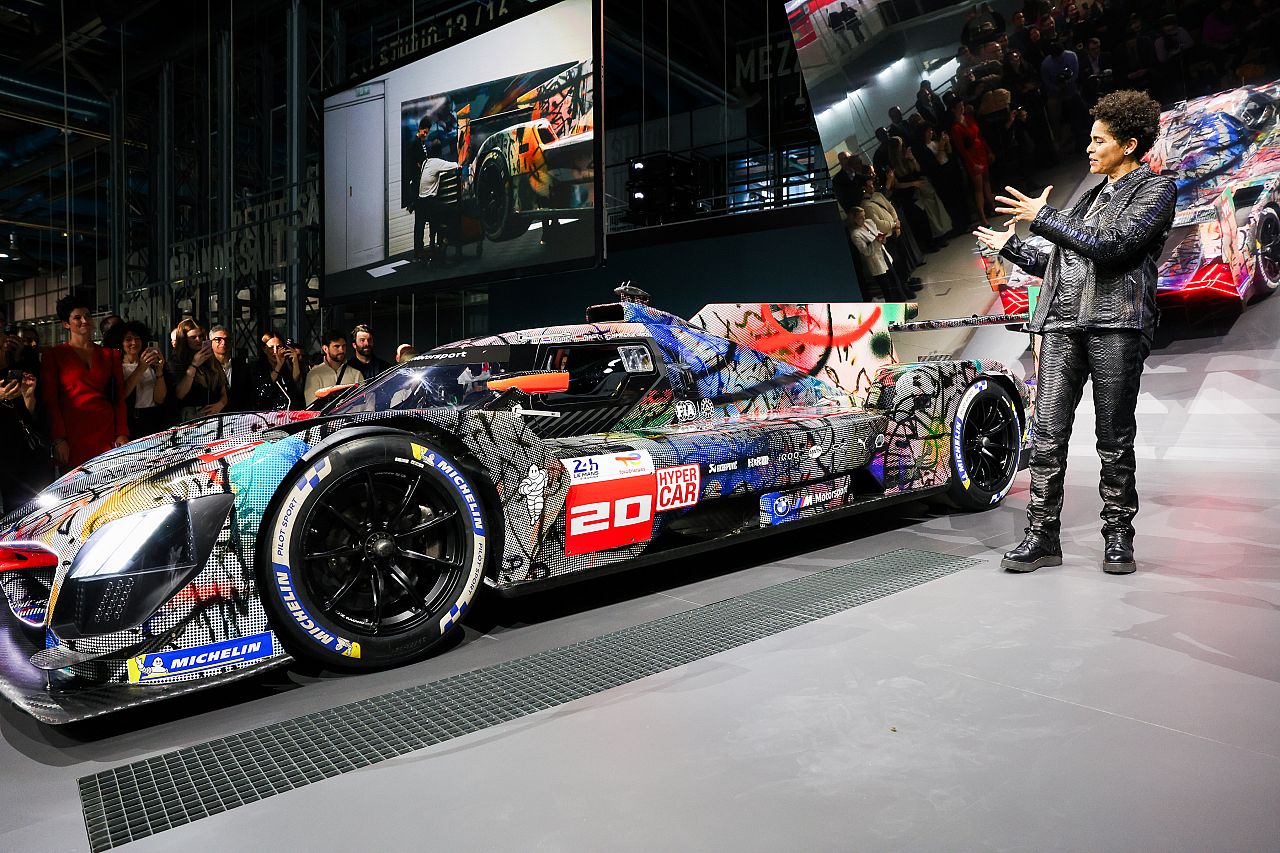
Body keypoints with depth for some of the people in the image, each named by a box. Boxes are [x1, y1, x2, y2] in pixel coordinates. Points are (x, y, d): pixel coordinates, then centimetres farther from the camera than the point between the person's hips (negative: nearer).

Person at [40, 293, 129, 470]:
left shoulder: (109, 355, 15)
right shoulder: (53, 355, 7)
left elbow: (120, 397, 11)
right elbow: (49, 400, 1)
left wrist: (122, 434, 1)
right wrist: (58, 440, -7)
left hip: (107, 434, 2)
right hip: (73, 435, -2)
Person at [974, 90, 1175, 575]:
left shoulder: (1155, 190, 6)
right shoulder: (1090, 197, 26)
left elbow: (1111, 247, -11)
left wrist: (1043, 218, -7)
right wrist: (1009, 247, 25)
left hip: (1115, 325, -5)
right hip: (1062, 324, 5)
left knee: (1115, 439, -1)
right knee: (1047, 433, -3)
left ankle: (1118, 537, 11)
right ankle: (1042, 535, 1)